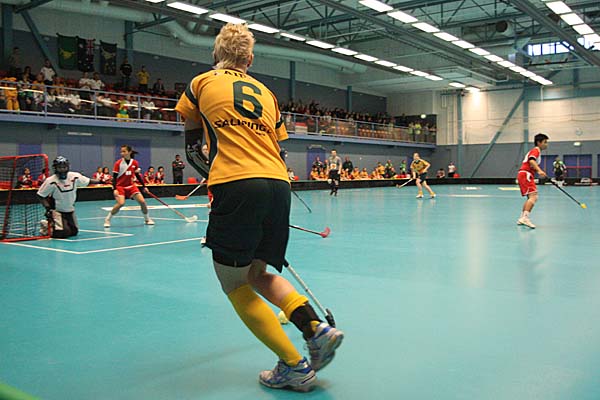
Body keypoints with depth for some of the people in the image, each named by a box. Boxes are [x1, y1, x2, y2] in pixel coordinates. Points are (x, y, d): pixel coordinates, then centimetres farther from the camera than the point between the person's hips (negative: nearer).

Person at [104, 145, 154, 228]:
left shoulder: (135, 163, -1)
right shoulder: (118, 163, -11)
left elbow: (138, 176, 10)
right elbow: (114, 177, -10)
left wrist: (144, 187, 8)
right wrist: (114, 189, -21)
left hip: (131, 186, 4)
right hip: (120, 186, -4)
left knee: (142, 201, -5)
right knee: (121, 203, -24)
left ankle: (147, 219, 16)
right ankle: (107, 219, -7)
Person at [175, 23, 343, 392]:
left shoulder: (203, 83, 15)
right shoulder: (266, 93, 22)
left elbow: (192, 142, 31)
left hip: (236, 185, -5)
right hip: (279, 185, 5)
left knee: (235, 285, 6)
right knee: (259, 275, 20)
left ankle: (294, 366, 2)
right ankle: (316, 328, 2)